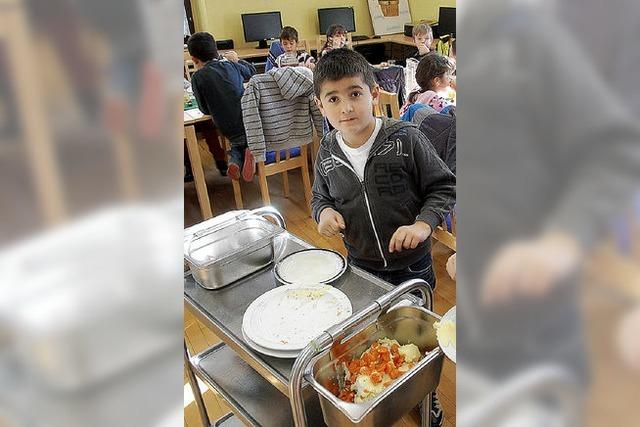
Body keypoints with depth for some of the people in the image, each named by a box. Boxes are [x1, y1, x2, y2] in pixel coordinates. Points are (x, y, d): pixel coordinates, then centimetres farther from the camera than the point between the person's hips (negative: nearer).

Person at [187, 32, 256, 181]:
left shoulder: (197, 77, -7)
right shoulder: (231, 65, 3)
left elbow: (205, 110, 1)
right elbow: (252, 71, 26)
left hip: (232, 133, -1)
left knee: (237, 146, 31)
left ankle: (235, 161, -1)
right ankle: (250, 151, -2)